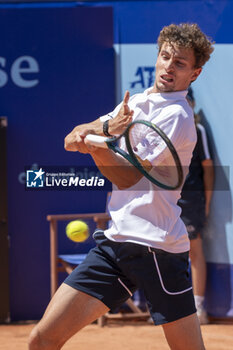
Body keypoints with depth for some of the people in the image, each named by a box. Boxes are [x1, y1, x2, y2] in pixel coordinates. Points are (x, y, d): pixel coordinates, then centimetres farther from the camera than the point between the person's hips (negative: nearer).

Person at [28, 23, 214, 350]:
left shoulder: (175, 114, -8)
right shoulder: (135, 102, 16)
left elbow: (129, 177, -16)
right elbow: (73, 139, 7)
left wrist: (95, 144, -31)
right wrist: (105, 127, -13)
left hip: (156, 246, -7)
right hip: (116, 239, 7)